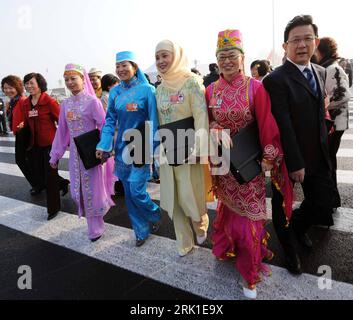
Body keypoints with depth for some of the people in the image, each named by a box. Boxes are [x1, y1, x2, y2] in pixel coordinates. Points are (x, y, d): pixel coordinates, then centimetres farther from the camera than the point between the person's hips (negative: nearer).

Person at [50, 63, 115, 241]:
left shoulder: (92, 101, -10)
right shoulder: (65, 104, 6)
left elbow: (104, 127, -10)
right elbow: (62, 131, 11)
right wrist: (55, 155, 13)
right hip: (75, 153, 5)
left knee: (93, 189, 2)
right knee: (78, 191, 9)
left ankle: (95, 228, 21)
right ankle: (94, 225, 28)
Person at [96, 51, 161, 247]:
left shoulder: (146, 89, -8)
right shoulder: (115, 92, 6)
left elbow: (153, 122, -9)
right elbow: (110, 120, 8)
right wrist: (103, 145, -2)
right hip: (122, 148, 5)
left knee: (137, 191, -8)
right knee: (128, 193, 10)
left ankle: (155, 216, 25)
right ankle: (142, 230, 28)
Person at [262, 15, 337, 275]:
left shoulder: (320, 72, 8)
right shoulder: (275, 80, -17)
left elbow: (320, 113, 13)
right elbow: (283, 126, -21)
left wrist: (324, 146, 9)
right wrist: (295, 163, -20)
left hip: (318, 155, 7)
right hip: (288, 157, -6)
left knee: (323, 203, 14)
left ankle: (299, 226, 47)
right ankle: (289, 248, 39)